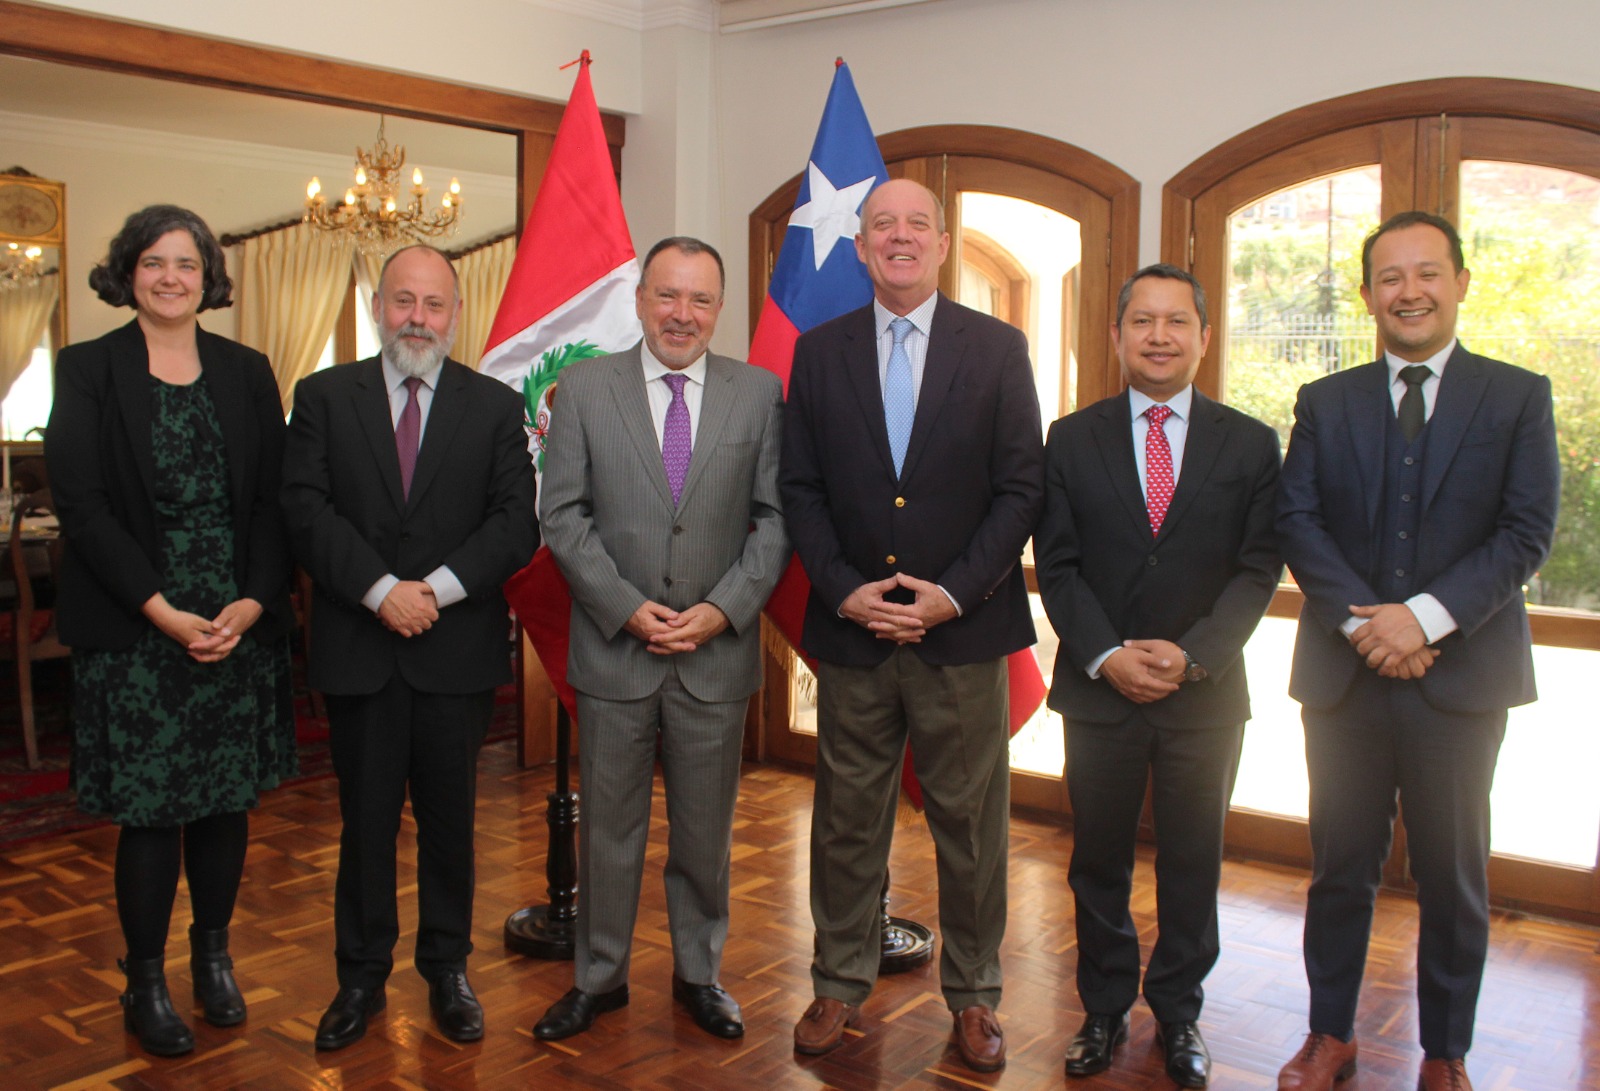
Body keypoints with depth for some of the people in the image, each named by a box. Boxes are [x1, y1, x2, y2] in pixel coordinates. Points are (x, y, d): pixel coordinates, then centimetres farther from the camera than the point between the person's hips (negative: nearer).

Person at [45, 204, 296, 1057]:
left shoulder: (246, 372, 7)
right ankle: (145, 985, 20)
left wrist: (249, 607, -10)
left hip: (239, 625, 3)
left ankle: (213, 955, 29)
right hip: (136, 632, -2)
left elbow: (273, 501, 3)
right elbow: (82, 504, -7)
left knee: (226, 799, 10)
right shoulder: (87, 369, 0)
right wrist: (166, 613, -14)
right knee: (149, 809, 3)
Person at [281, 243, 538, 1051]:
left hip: (458, 651, 0)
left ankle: (447, 970, 26)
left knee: (449, 819, 10)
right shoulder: (323, 396, 6)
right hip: (359, 649, 0)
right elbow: (306, 509, -4)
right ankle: (362, 976, 25)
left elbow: (516, 523, -3)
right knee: (366, 820, 10)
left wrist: (438, 588, -15)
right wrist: (380, 589, -15)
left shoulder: (496, 406, 5)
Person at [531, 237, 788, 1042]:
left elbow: (776, 517, -1)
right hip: (614, 647, 0)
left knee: (706, 831, 13)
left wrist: (723, 609, -12)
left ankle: (699, 974, 32)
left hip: (718, 652, 1)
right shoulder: (585, 387, 1)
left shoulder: (759, 392, 2)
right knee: (608, 827, 12)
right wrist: (627, 608, -12)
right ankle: (599, 977, 30)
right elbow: (563, 516, -3)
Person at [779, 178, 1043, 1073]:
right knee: (846, 816, 11)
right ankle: (842, 984, 27)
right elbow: (800, 489, 4)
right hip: (850, 627, 1)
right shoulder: (819, 351, 7)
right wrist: (844, 591, -9)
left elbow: (1022, 488, -3)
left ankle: (974, 996, 25)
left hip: (964, 629, -1)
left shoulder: (998, 348, 2)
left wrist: (952, 594, -12)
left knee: (971, 821, 9)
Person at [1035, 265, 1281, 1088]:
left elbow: (1258, 570, -3)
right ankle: (1105, 1010, 28)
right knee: (1098, 863, 11)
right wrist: (1106, 656, -14)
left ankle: (1178, 1014, 30)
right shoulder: (1071, 440, 3)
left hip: (1206, 693, 0)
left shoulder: (1251, 444, 2)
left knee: (1192, 866, 12)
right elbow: (1057, 565, -1)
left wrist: (1190, 653, -15)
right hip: (1098, 690, 0)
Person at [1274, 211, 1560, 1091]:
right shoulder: (1324, 403, 8)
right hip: (1344, 673, 1)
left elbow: (1527, 533, -6)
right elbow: (1296, 522, -2)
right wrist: (1359, 621, -15)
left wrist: (1427, 616, -17)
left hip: (1461, 677, -1)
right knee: (1340, 868, 11)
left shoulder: (1518, 398, 3)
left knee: (1453, 878, 11)